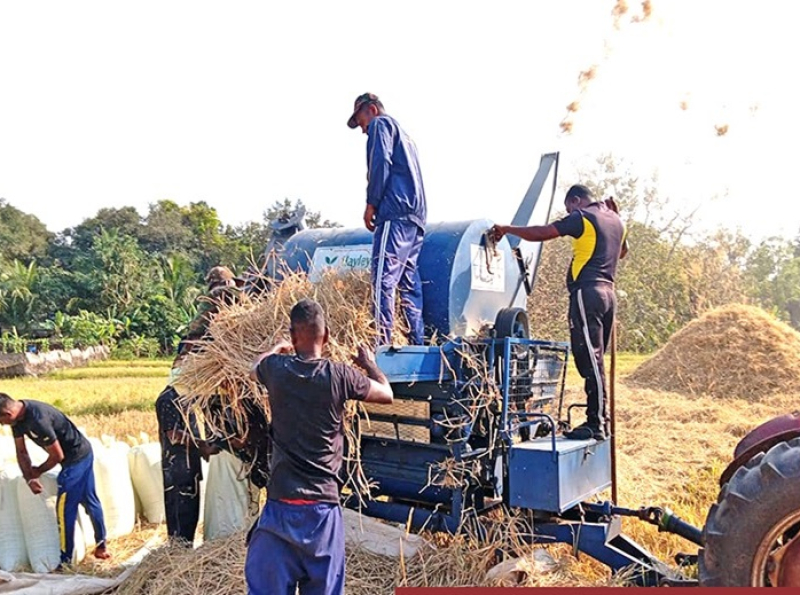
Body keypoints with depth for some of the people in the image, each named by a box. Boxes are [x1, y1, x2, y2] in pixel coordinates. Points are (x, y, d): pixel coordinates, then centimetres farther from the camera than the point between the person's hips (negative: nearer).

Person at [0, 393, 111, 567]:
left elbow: (57, 456, -20)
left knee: (65, 507, -2)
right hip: (83, 453, 10)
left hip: (76, 457, -10)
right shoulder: (18, 416, -3)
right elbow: (21, 452, 5)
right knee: (89, 500, 18)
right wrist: (29, 478, -7)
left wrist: (38, 471, -3)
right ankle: (101, 546, 30)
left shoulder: (37, 419, -31)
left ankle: (65, 560, 9)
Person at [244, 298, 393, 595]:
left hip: (281, 505, 1)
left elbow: (254, 368, 25)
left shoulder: (276, 369, -2)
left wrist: (278, 348, 43)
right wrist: (370, 364, 28)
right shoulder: (339, 375, -6)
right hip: (323, 507, 0)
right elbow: (387, 394, 11)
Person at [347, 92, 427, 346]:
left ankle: (381, 343, -20)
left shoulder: (380, 124, 7)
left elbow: (380, 162, -10)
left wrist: (371, 203, -8)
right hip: (415, 215, 9)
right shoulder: (403, 135, 34)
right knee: (409, 283, 8)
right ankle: (417, 343, 7)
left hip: (396, 213, -9)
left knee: (383, 280, -15)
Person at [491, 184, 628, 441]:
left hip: (587, 292, -9)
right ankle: (600, 420, 14)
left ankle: (595, 424, -11)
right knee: (594, 360, 12)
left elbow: (540, 233, -8)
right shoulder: (616, 221, 20)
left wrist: (506, 229, 2)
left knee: (589, 359, -10)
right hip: (608, 292, 9)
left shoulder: (582, 217, -3)